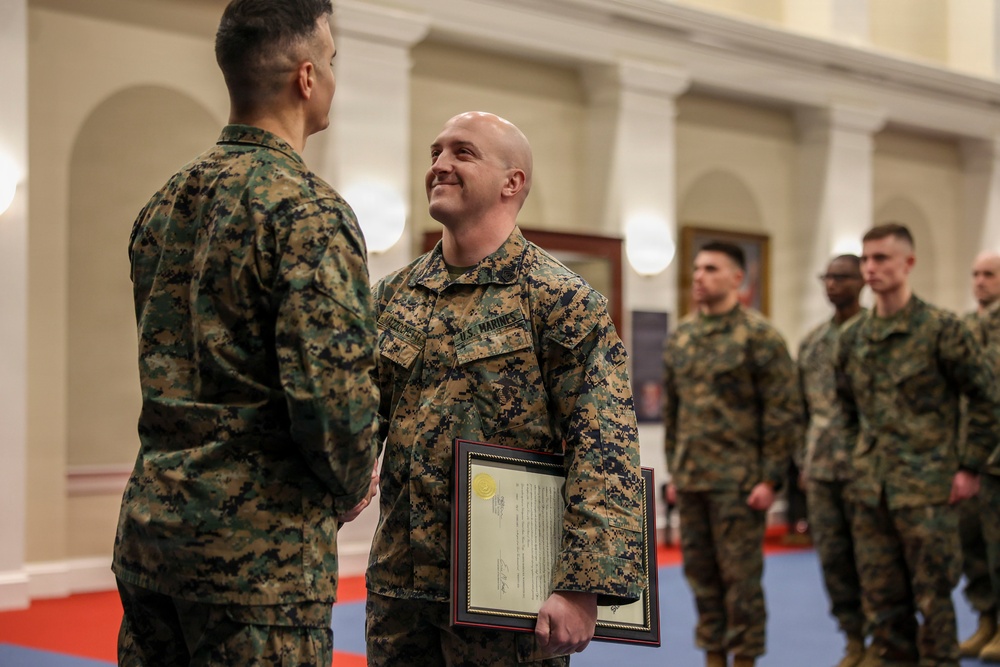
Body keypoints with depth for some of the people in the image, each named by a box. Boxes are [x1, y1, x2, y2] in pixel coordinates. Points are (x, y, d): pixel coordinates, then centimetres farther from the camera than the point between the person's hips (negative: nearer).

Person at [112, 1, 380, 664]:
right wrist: (350, 487, -3)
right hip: (260, 544, -8)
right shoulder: (310, 211, -15)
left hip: (150, 519, 8)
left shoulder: (163, 205, 11)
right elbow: (331, 392, -23)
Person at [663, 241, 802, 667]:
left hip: (738, 481, -6)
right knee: (700, 571, 11)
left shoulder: (759, 336, -7)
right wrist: (673, 470, 13)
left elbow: (784, 412, -9)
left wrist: (771, 478, -12)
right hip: (691, 479, 6)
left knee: (740, 573, 0)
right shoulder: (679, 338, 10)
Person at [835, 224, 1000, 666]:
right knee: (881, 597, 10)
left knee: (932, 596, 1)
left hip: (927, 489, -5)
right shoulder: (852, 339, 9)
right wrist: (867, 458, 15)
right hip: (870, 490, 5)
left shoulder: (941, 329, -7)